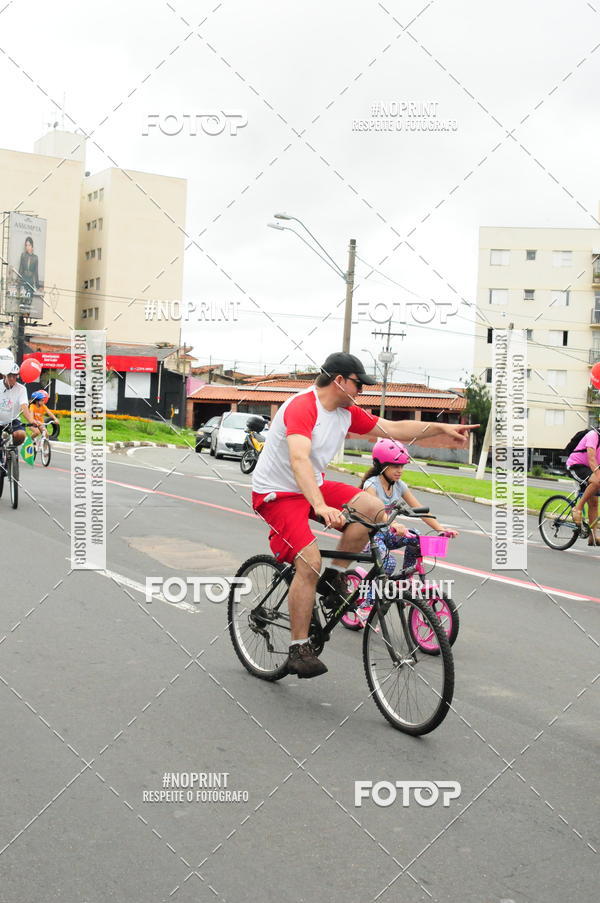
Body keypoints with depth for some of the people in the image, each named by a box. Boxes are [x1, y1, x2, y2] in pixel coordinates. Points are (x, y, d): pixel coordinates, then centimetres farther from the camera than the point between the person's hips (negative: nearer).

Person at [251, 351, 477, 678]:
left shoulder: (347, 413, 1)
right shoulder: (302, 407, -25)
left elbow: (393, 428, 10)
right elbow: (299, 459, -39)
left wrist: (442, 429, 2)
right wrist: (320, 507, -53)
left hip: (313, 486, 8)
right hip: (276, 492, -8)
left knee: (372, 508, -12)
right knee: (310, 560, -24)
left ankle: (333, 578, 3)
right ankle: (299, 650, -11)